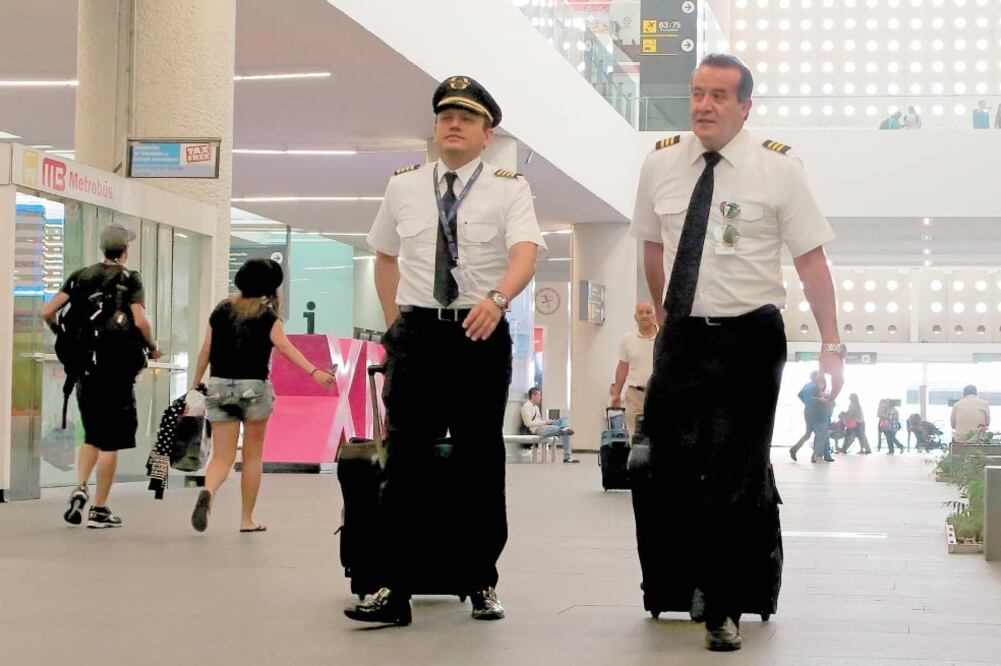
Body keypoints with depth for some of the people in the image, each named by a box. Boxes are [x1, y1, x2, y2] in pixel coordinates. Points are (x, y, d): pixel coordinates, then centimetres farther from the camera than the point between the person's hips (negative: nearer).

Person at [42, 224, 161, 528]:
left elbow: (48, 312, 0)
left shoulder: (81, 277, 7)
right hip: (118, 369, -4)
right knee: (110, 442, 3)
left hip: (84, 366, 4)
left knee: (92, 435, 19)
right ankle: (99, 509, 5)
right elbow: (140, 321, -17)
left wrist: (64, 338, 16)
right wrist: (152, 348, 0)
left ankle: (80, 488, -1)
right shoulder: (129, 279, -5)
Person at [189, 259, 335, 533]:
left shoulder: (221, 310, 7)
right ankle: (247, 519, 16)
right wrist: (314, 372, -26)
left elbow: (206, 350, 8)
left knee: (222, 458, 2)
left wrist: (196, 384, 16)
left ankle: (208, 492, -30)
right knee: (253, 457, 13)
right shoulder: (267, 317, -4)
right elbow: (285, 348, -18)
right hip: (253, 387, -2)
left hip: (219, 387, 2)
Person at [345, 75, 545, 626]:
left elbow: (526, 251, -18)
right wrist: (393, 323, 14)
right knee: (404, 460, -3)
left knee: (482, 461, 6)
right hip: (416, 332, 2)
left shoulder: (509, 188, -1)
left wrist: (497, 298, -37)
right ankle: (393, 589, -1)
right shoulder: (403, 186, 9)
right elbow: (385, 256, 23)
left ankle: (482, 585, 18)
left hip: (482, 333, -1)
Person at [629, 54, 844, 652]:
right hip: (682, 336, 3)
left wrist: (832, 345, -9)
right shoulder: (661, 165, 3)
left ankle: (725, 611, 13)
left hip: (750, 338, -3)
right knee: (673, 468, 2)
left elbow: (812, 259, -5)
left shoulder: (778, 168, -7)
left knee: (737, 475, 1)